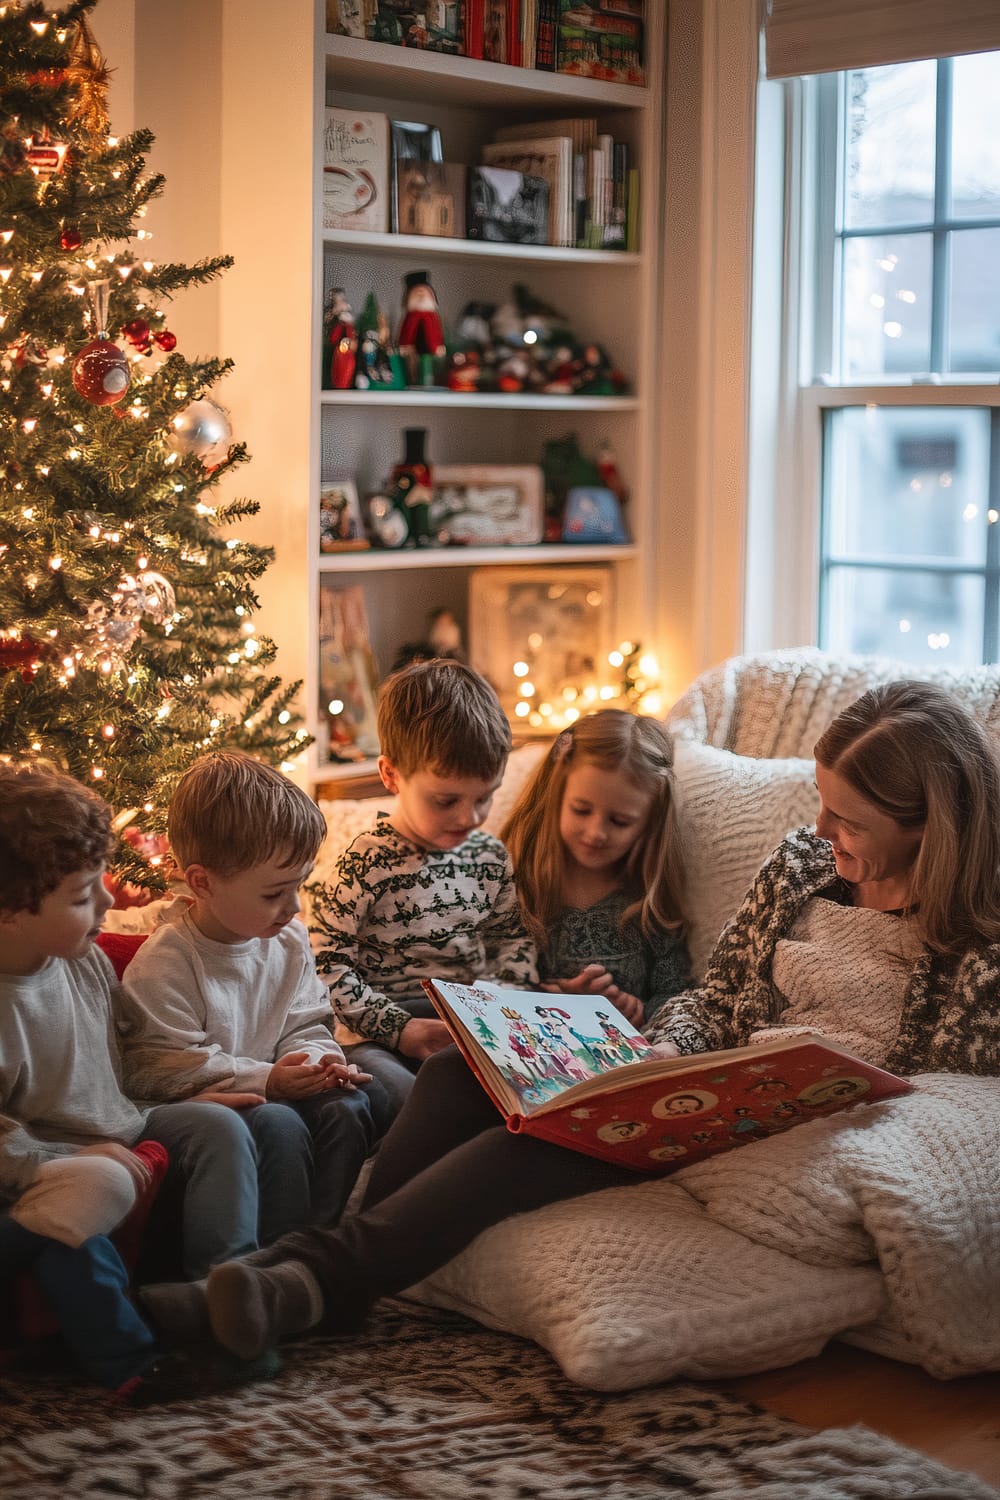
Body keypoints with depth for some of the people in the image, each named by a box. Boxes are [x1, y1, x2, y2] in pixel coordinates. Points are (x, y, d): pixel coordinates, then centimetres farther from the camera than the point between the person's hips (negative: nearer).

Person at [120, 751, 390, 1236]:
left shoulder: (290, 940, 4)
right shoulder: (165, 963, -18)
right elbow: (159, 1068, -19)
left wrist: (313, 1060, -11)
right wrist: (265, 1079, -22)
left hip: (277, 1086, 7)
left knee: (351, 1103, -16)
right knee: (278, 1124, -31)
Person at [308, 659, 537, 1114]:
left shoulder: (491, 856, 9)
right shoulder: (365, 864, -10)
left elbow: (510, 939, 23)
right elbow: (328, 966, -10)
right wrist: (399, 1028, -17)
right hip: (383, 1038, -5)